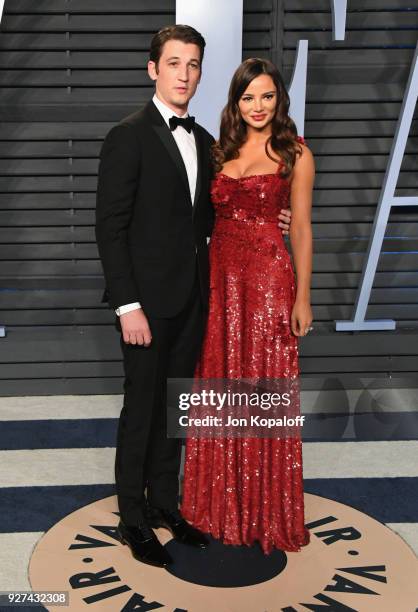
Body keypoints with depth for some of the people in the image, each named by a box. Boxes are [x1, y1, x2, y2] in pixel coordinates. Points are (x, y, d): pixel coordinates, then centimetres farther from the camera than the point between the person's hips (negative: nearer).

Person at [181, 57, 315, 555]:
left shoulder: (295, 154, -1)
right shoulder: (222, 149, 12)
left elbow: (301, 228, -2)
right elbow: (210, 213, 13)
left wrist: (302, 297, -6)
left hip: (268, 277, -4)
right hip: (220, 275, 5)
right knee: (221, 387, 10)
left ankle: (267, 509, 20)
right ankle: (224, 500, 27)